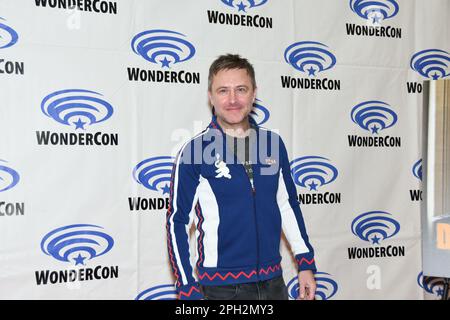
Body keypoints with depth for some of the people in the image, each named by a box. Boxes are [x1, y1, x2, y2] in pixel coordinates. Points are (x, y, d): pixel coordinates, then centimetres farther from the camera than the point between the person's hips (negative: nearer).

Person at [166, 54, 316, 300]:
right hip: (221, 288, -4)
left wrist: (306, 263, 11)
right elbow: (177, 222, -7)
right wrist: (189, 291, -9)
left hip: (274, 281, 4)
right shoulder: (194, 151, -10)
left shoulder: (273, 143, 2)